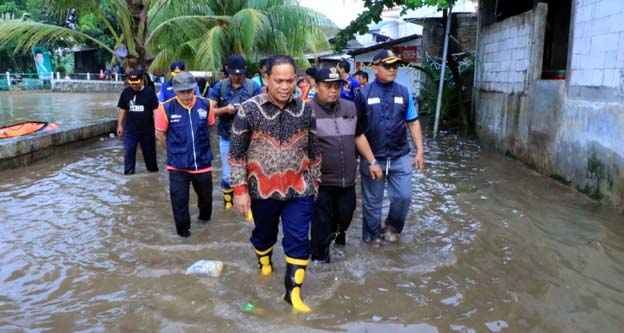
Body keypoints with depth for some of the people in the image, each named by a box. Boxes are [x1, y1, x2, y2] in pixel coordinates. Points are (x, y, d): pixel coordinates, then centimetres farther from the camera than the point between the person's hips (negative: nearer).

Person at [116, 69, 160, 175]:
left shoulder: (149, 93, -6)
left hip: (147, 130, -2)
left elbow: (155, 111, -7)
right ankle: (128, 173, 5)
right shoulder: (126, 92, 2)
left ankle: (153, 171, 28)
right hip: (130, 130, 2)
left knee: (149, 152, 10)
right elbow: (122, 109, 9)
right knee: (128, 152, -3)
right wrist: (120, 125, 7)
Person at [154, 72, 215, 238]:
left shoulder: (206, 105, -9)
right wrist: (175, 149, 9)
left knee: (205, 195, 21)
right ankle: (183, 228, 25)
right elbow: (160, 133, 0)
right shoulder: (166, 108, -14)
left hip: (203, 162, 2)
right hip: (178, 164, -2)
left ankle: (204, 215, 51)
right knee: (179, 199, 3)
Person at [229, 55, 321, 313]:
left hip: (299, 189, 1)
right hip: (262, 189, -1)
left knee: (298, 240, 1)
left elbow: (313, 149, 8)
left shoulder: (305, 110, -2)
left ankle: (293, 291, 15)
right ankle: (264, 262, 51)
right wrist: (240, 189, -10)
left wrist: (314, 181, 10)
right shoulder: (249, 110, -11)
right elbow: (237, 153, -8)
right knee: (264, 233, 20)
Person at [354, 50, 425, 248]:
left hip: (400, 157, 2)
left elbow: (413, 123, 8)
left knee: (403, 196, 1)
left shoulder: (404, 93, 4)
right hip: (372, 158, -2)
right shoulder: (364, 94, -4)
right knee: (372, 201, 9)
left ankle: (392, 227, 28)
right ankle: (372, 236, 29)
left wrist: (420, 151, 3)